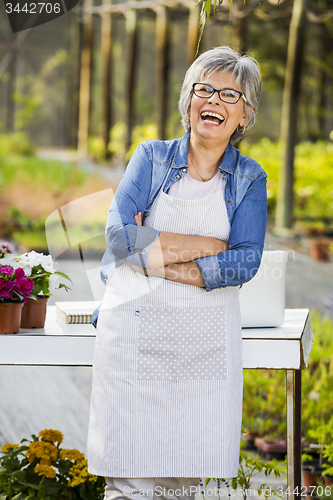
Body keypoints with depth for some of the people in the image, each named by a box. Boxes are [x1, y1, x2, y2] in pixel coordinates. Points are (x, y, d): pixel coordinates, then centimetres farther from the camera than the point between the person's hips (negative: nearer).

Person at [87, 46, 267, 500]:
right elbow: (121, 235, -10)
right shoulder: (153, 157, 5)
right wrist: (211, 246, -10)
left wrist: (160, 262, -13)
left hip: (206, 340, 1)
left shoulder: (249, 178, 8)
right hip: (135, 329, -1)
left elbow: (246, 262, -7)